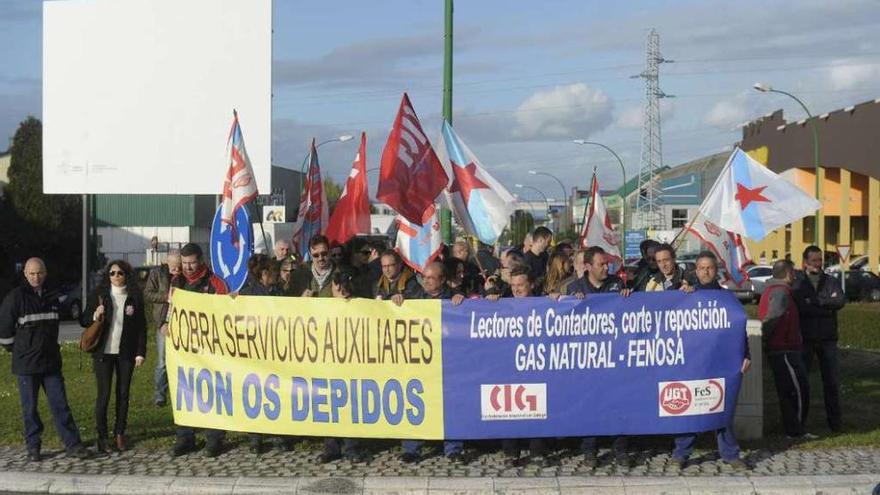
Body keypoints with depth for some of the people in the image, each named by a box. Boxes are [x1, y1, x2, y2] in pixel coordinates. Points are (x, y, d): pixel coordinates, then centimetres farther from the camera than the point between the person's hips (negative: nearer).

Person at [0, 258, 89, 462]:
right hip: (26, 364, -4)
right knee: (30, 408, 5)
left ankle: (72, 444, 5)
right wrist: (17, 349, 4)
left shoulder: (52, 296, 8)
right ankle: (33, 447, 15)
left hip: (51, 362, 4)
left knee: (60, 405, 3)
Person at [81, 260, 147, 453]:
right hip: (103, 351, -1)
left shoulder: (134, 296, 3)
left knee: (123, 394, 7)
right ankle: (102, 437, 5)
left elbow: (141, 326, 5)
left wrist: (141, 352, 0)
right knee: (103, 395, -2)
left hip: (126, 353, 1)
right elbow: (83, 320, 4)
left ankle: (120, 433, 18)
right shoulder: (100, 294, 0)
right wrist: (94, 316, -18)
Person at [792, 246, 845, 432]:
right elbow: (800, 306, -16)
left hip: (827, 339, 2)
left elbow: (841, 301, -10)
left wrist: (816, 301, -15)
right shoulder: (797, 282, 0)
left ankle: (834, 418, 11)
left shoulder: (831, 281, 8)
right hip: (805, 338, -2)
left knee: (832, 379, 3)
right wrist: (827, 306, -14)